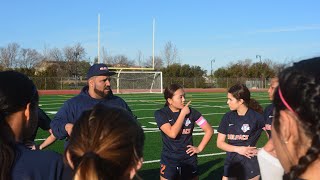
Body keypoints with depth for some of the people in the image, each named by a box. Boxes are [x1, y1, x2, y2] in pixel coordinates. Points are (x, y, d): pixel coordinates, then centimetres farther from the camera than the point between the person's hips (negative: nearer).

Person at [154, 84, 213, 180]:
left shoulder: (191, 112, -5)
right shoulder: (160, 114, -10)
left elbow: (209, 130, 3)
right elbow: (172, 134, -24)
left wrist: (199, 148, -2)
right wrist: (183, 113, -18)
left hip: (189, 160, 2)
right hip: (169, 161, -2)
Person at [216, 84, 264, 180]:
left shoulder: (256, 117, -12)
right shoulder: (227, 117, 0)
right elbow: (219, 143, 1)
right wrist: (238, 149, -11)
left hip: (250, 168, -3)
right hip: (231, 165, 4)